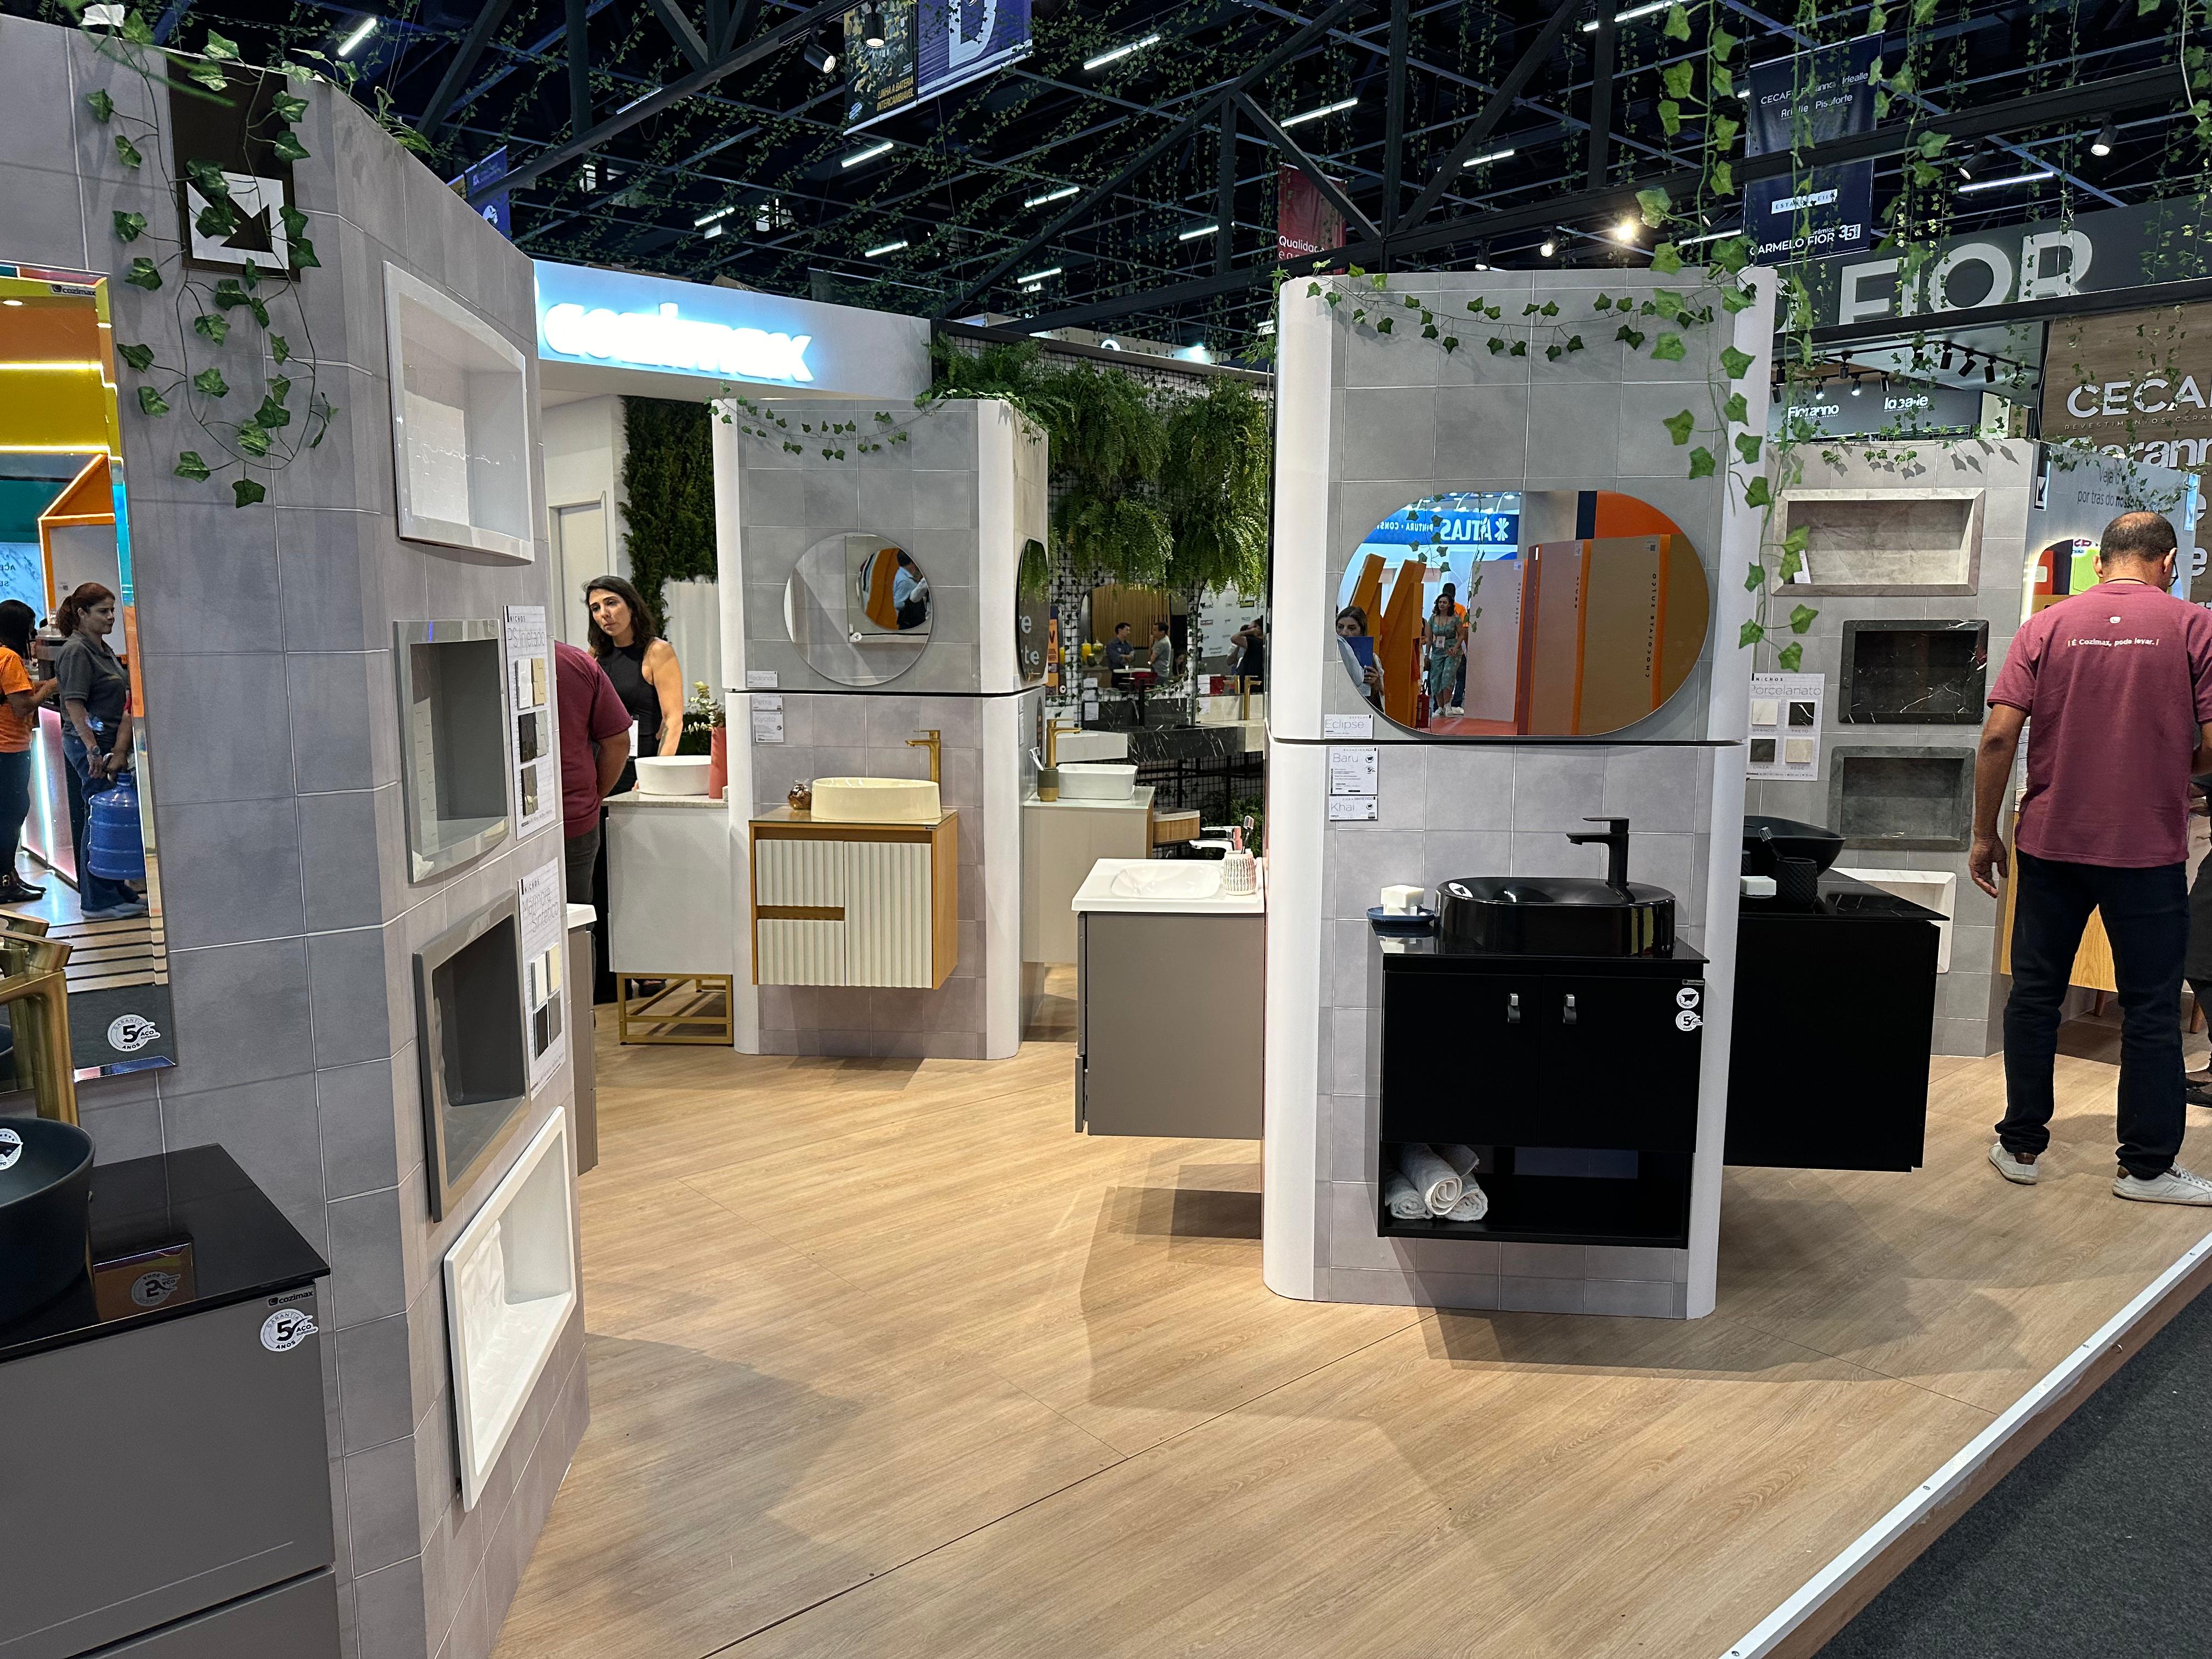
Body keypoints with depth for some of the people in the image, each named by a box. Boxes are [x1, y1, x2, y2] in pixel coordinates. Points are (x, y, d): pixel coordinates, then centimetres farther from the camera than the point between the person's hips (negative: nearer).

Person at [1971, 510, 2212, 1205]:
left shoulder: (2045, 626, 1)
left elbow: (1999, 736, -6)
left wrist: (1984, 835, 1)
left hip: (2050, 842, 2)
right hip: (2148, 849, -1)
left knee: (2034, 995, 11)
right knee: (2151, 1009, 9)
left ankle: (2020, 1146, 19)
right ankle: (2147, 1166, 17)